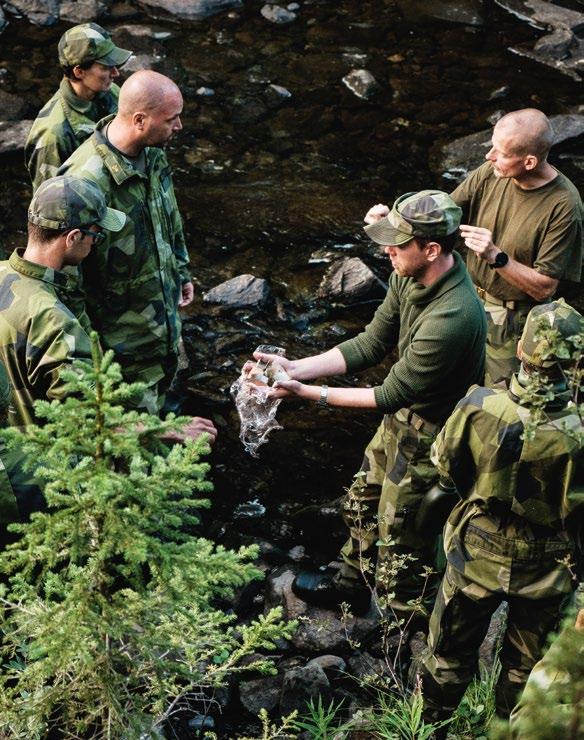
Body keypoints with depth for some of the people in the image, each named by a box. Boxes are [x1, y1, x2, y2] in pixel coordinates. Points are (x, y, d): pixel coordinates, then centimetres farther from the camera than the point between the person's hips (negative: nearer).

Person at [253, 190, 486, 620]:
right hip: (401, 417, 9)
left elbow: (392, 395, -29)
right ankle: (352, 584, 49)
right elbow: (371, 345, -2)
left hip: (432, 436, -8)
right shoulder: (411, 276, -11)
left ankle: (407, 620, 36)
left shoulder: (452, 318, -38)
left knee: (400, 535, 10)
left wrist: (308, 393, -24)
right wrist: (295, 368, -11)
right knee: (364, 500, 25)